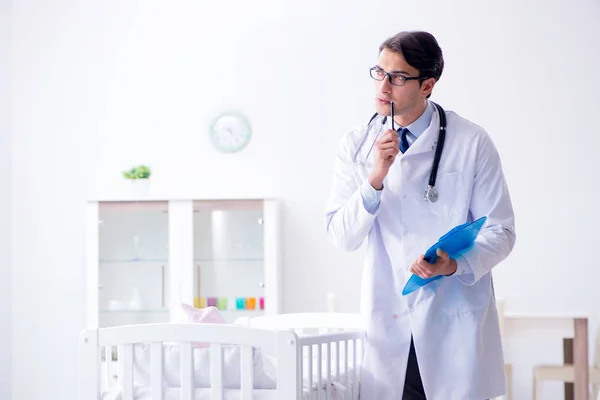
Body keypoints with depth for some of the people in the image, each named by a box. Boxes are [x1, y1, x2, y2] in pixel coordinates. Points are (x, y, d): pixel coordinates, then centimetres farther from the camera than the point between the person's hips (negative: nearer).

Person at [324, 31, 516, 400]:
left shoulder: (472, 143, -5)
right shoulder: (357, 145, 4)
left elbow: (501, 231, -2)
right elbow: (342, 238, -1)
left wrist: (455, 264, -21)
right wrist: (376, 177, -15)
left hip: (457, 321, -2)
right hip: (389, 325, 2)